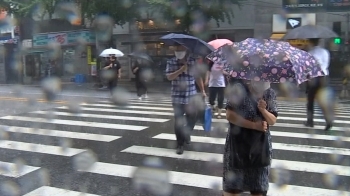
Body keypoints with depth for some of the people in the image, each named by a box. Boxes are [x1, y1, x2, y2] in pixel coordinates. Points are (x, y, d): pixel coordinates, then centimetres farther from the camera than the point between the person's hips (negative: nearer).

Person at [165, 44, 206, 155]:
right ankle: (180, 144, 10)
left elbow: (198, 77, 8)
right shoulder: (171, 62, 0)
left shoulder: (193, 62, 1)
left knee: (192, 118, 10)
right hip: (177, 97, -1)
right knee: (178, 121, -1)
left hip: (191, 97, 1)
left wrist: (202, 90, 5)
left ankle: (186, 134, 41)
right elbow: (169, 77, -11)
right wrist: (180, 70, -22)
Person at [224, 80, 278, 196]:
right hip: (238, 143, -3)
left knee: (259, 187, 13)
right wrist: (254, 125, -19)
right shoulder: (238, 89, -11)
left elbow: (273, 121, 1)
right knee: (232, 183, 9)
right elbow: (229, 115, -18)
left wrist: (263, 110, -19)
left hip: (260, 145, 3)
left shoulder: (270, 93, 1)